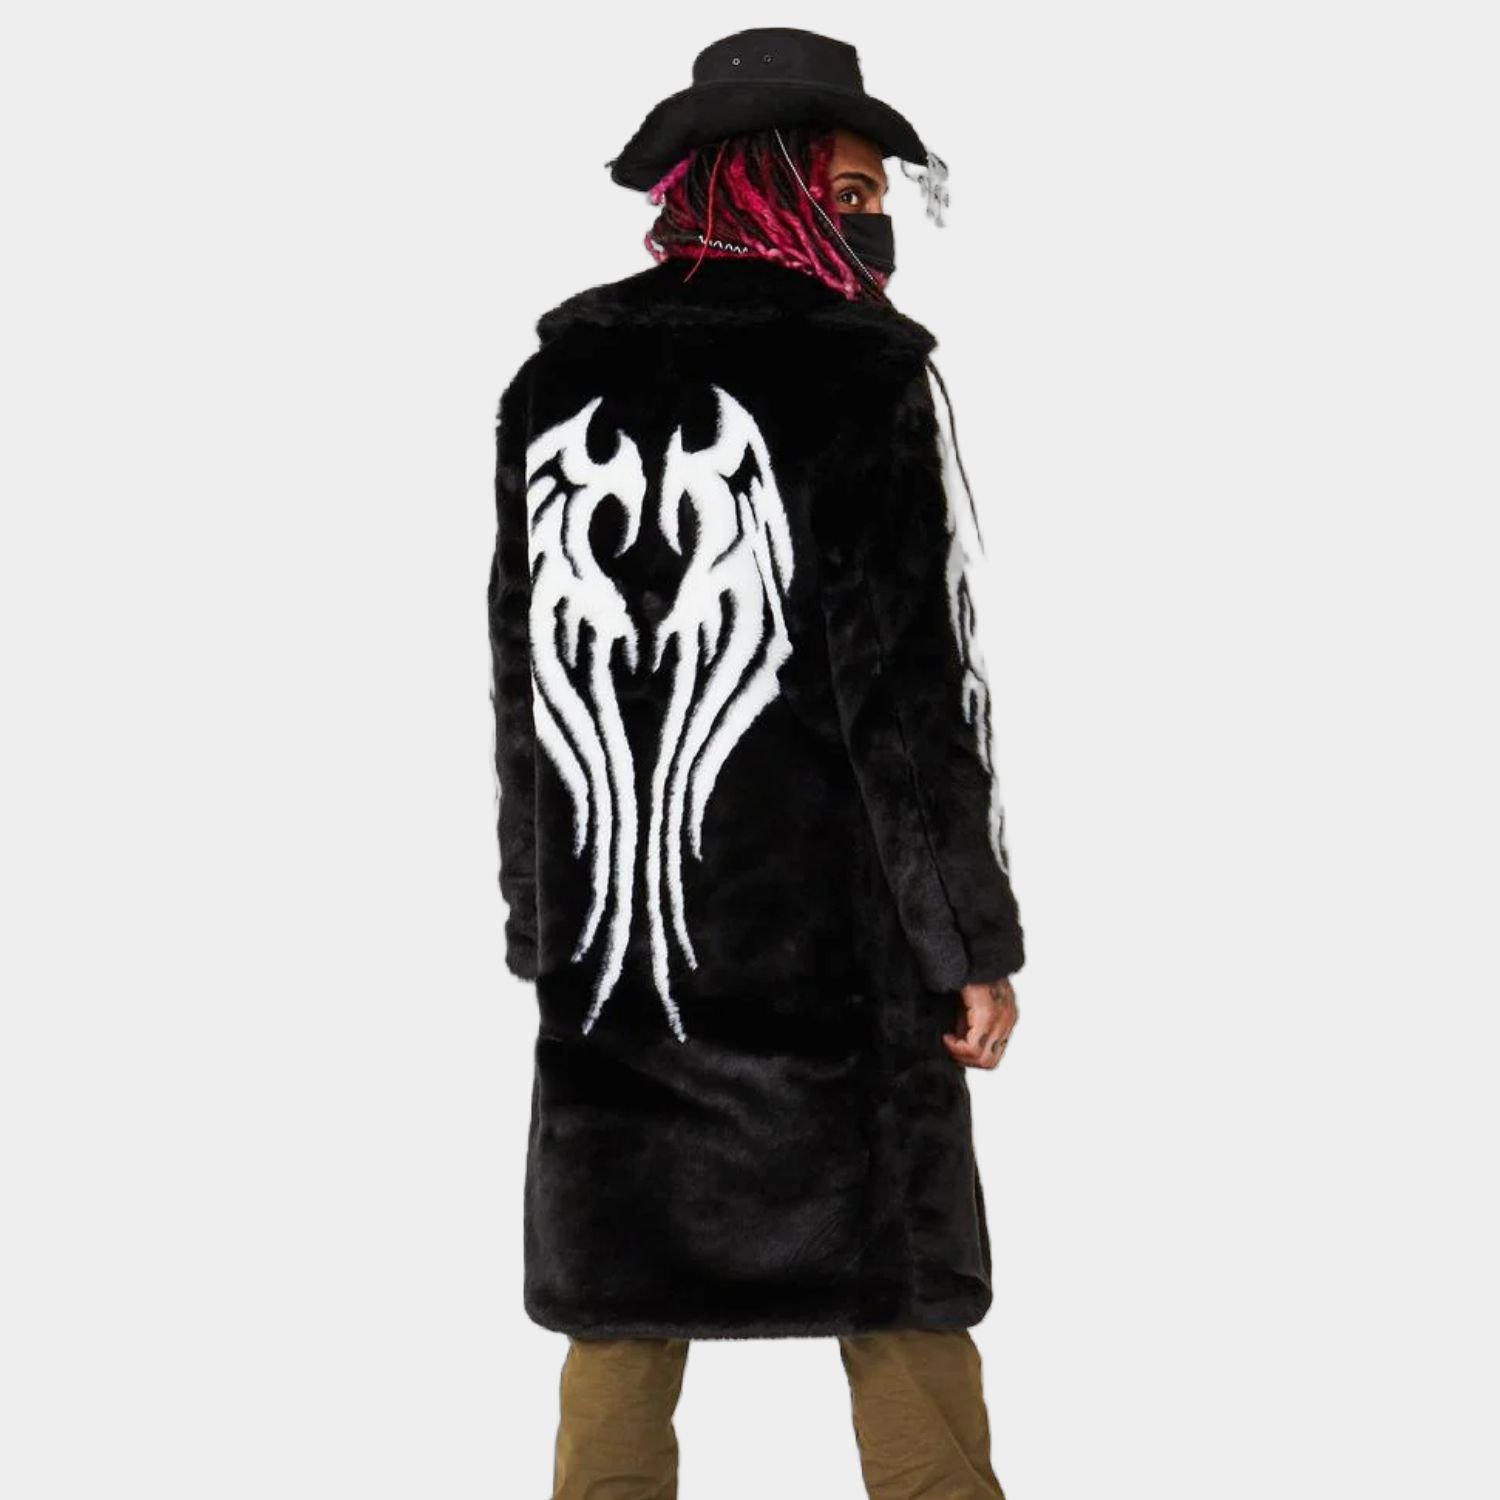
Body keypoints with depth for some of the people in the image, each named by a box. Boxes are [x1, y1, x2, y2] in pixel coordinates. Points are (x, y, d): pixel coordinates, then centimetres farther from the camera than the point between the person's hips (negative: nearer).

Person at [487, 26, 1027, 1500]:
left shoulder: (555, 386, 7)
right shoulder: (863, 373, -8)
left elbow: (523, 678, 10)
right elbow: (909, 686, -12)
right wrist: (972, 941, -7)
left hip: (608, 943, 5)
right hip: (827, 938, -4)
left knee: (617, 1310, 10)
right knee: (898, 1309, 5)